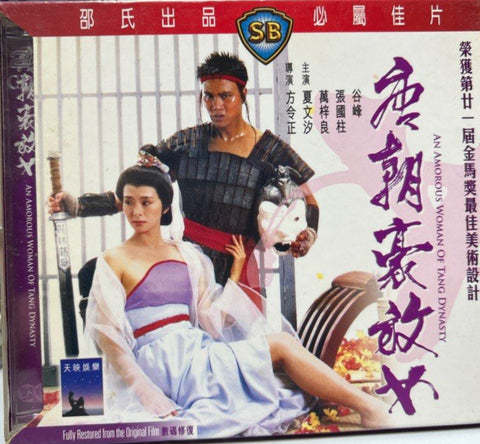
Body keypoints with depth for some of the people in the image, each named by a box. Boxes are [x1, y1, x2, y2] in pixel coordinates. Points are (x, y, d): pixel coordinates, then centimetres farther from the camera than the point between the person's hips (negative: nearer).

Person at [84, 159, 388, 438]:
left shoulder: (187, 255, 13)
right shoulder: (113, 262, 0)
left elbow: (210, 318, 10)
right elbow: (109, 337, -7)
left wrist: (235, 273, 7)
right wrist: (146, 393, -18)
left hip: (197, 349, 5)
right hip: (161, 363, -5)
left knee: (282, 344, -20)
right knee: (281, 345, -16)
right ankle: (366, 405, -8)